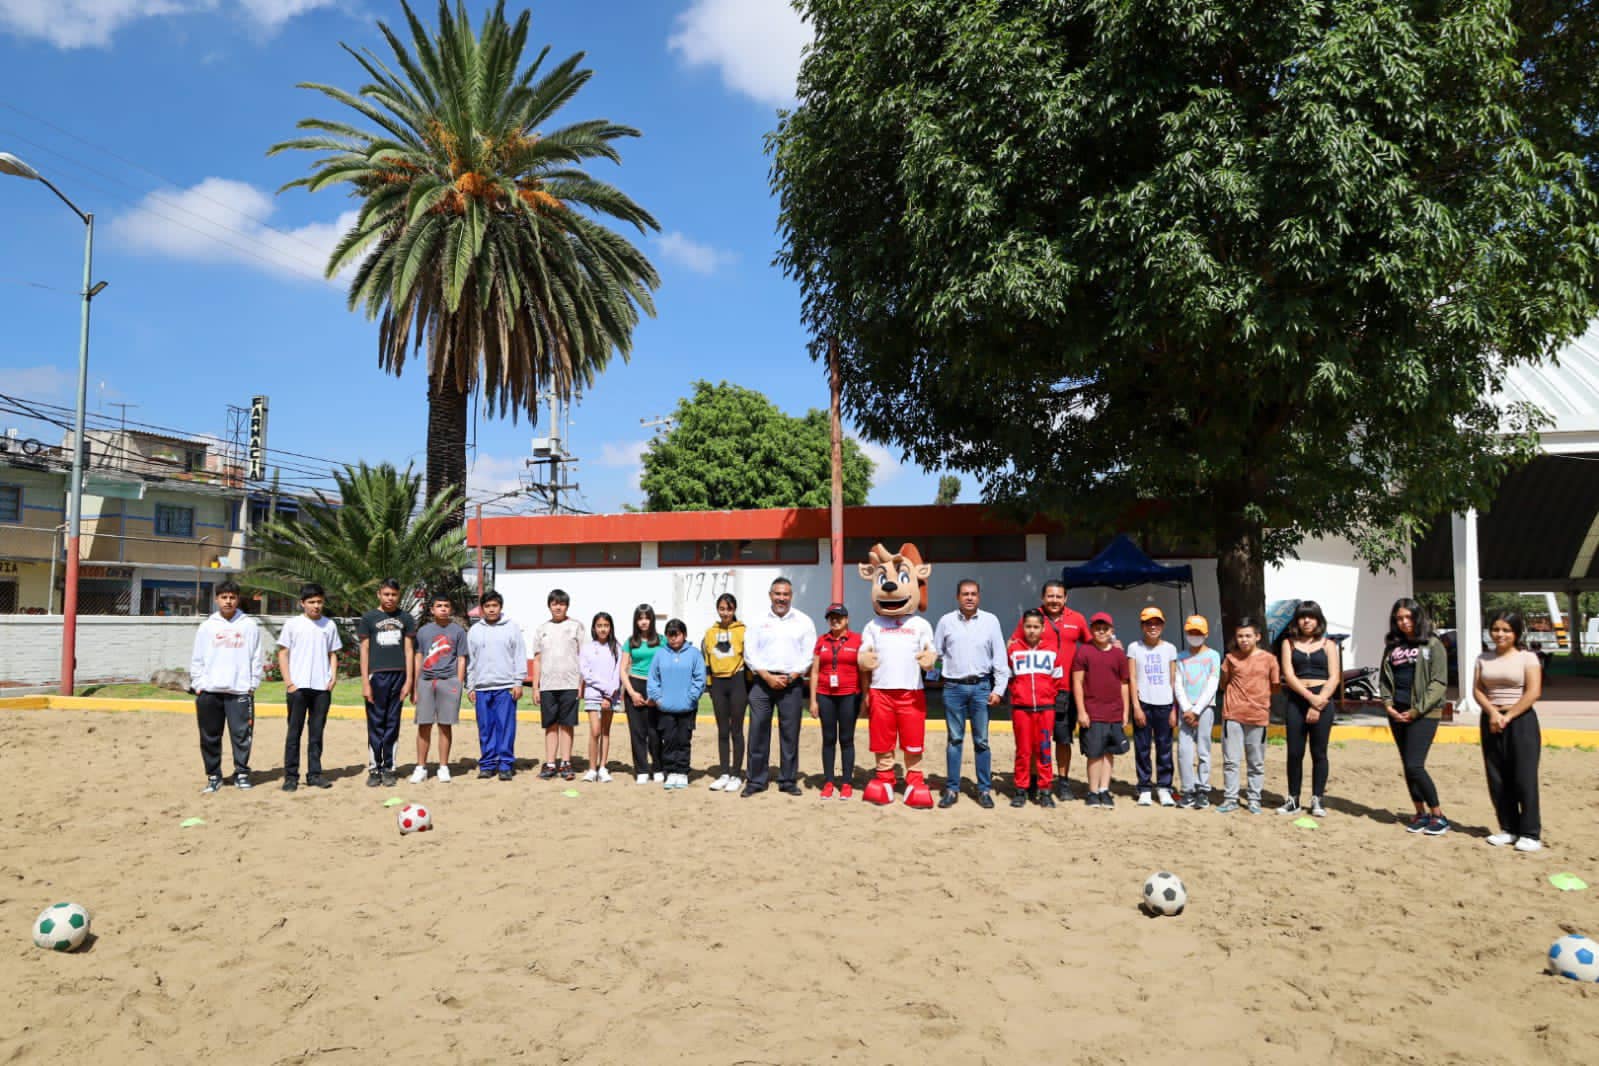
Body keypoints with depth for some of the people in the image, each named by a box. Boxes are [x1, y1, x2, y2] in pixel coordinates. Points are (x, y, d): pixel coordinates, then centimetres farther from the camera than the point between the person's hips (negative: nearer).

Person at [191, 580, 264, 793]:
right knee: (210, 737, 5)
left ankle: (241, 773, 8)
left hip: (240, 690, -1)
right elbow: (197, 660, 9)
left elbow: (256, 659, 6)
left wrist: (252, 685, 0)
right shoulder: (207, 626, 9)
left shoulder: (249, 625, 6)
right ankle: (213, 776, 16)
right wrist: (198, 685, 1)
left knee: (241, 734, -3)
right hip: (209, 691, 1)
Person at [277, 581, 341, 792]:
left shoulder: (329, 625, 9)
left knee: (316, 733, 7)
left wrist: (333, 677, 1)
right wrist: (289, 682, -7)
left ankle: (314, 774, 14)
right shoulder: (292, 624, 1)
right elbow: (283, 654, 1)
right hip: (298, 687, -2)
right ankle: (291, 776, 8)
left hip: (322, 687, 2)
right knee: (294, 732, 2)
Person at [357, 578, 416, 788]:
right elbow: (364, 651, 3)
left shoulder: (406, 618, 9)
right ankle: (373, 769, 7)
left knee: (393, 725, 5)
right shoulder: (369, 618, 5)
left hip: (398, 676, 1)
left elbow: (408, 650, 8)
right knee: (376, 725, 1)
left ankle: (388, 768, 11)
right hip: (377, 676, -1)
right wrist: (365, 682, -4)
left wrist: (408, 680, 0)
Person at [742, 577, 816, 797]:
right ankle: (755, 780, 9)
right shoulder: (758, 620, 7)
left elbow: (809, 654, 2)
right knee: (758, 730, -1)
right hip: (763, 681, 0)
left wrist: (790, 677, -9)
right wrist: (768, 677, -9)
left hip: (792, 683, 0)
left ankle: (788, 781, 11)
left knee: (790, 732, 2)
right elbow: (750, 652, 2)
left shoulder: (804, 622, 6)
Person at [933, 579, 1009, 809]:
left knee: (981, 741, 3)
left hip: (981, 687, 0)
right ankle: (952, 789, 12)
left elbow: (1000, 657, 2)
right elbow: (935, 652, 12)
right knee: (954, 740, 6)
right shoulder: (946, 621, 4)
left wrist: (998, 689, -3)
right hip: (953, 687, 1)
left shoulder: (990, 621, 2)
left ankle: (984, 790, 11)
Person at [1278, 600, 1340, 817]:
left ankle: (1317, 800, 9)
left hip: (1323, 701, -1)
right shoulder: (1289, 643, 9)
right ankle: (1293, 800, 9)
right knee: (1294, 752, 1)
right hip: (1296, 700, 1)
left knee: (1319, 752, 2)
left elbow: (1334, 678, -1)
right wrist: (1310, 697, -13)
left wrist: (1319, 703, -12)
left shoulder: (1327, 644, 8)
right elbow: (1288, 675, -1)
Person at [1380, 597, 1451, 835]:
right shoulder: (1392, 647, 13)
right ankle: (1420, 813, 19)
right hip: (1398, 714, 6)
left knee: (1414, 766, -12)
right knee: (1407, 767, 8)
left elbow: (1439, 683, -7)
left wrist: (1417, 710, -13)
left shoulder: (1432, 645, -2)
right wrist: (1388, 704, -1)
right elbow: (1384, 679, 15)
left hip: (1423, 714, -5)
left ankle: (1438, 816, 2)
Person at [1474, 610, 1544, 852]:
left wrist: (1508, 716, -14)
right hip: (1491, 721, 5)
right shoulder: (1484, 659, 10)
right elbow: (1477, 690, 5)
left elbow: (1533, 692, -11)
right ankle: (1508, 829, 16)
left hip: (1521, 721, -5)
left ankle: (1531, 833, 1)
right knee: (1497, 779, 6)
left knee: (1524, 777, -6)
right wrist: (1492, 712, -11)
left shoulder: (1527, 658, -3)